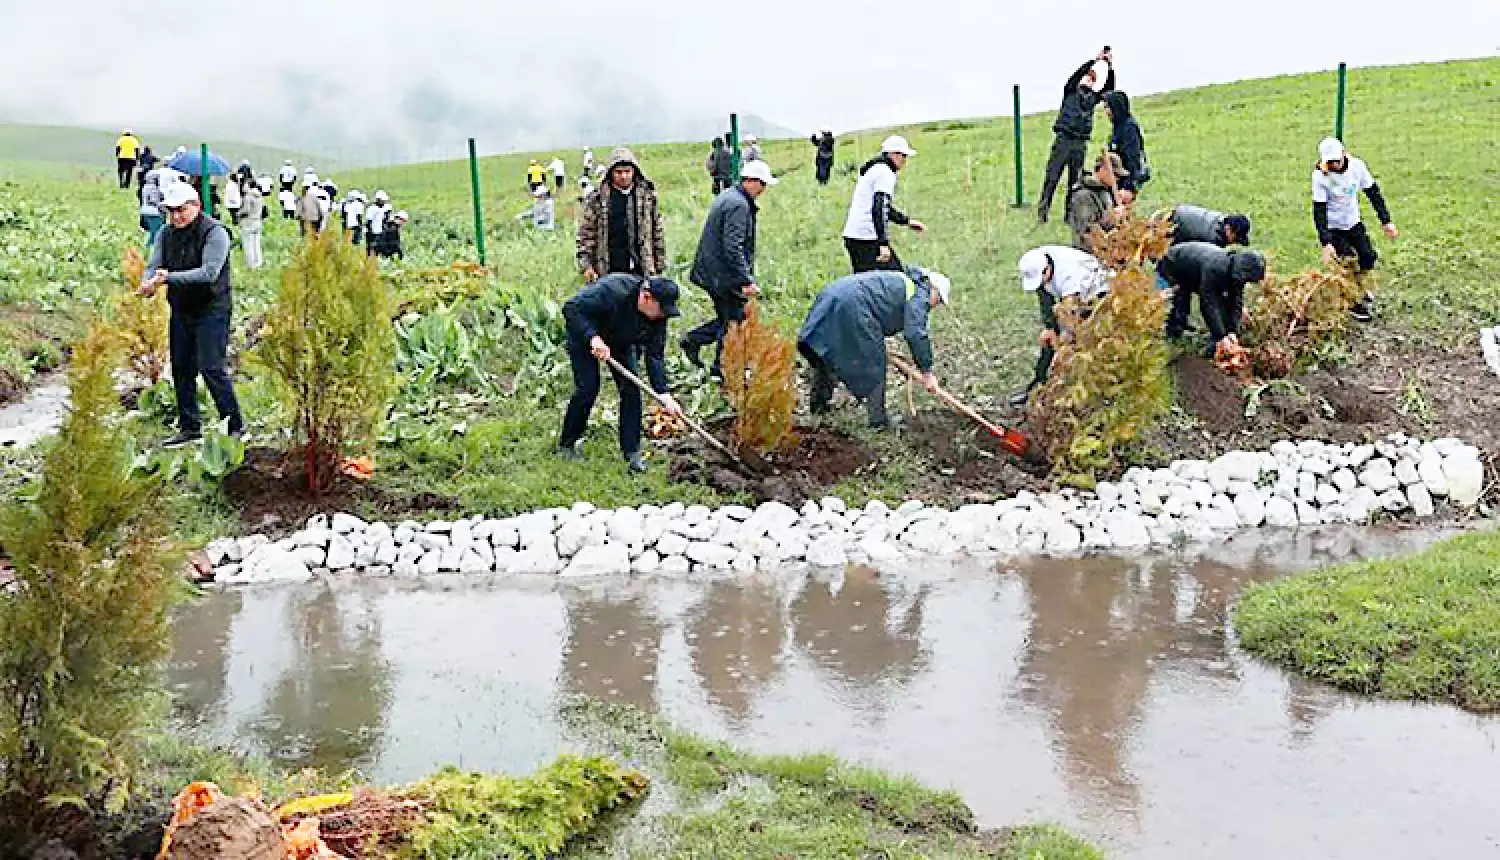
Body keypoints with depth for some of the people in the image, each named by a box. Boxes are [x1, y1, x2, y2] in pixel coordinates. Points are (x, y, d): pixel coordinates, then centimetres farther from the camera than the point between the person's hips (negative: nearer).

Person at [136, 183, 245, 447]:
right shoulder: (167, 234, 8)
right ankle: (189, 427, 20)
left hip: (212, 309, -7)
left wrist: (169, 277, -30)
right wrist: (150, 283, -22)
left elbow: (209, 272, -24)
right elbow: (153, 265, 2)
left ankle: (235, 426, -2)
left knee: (212, 368, -12)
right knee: (181, 368, 9)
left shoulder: (215, 232, -13)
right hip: (181, 311, 7)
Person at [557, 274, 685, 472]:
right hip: (583, 332, -5)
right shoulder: (612, 290, -40)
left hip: (620, 341, 5)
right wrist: (593, 337, -45)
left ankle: (632, 452, 2)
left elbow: (655, 356, -17)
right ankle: (566, 444, 7)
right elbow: (572, 308, -36)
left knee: (631, 388, -6)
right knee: (588, 388, -12)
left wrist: (665, 395, -26)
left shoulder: (658, 316, -21)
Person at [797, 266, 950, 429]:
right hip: (852, 308, -10)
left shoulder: (902, 281, 30)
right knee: (873, 366, 1)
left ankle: (818, 404, 39)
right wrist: (927, 372, -7)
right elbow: (916, 334, -11)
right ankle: (878, 420, 7)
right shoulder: (920, 293, 1)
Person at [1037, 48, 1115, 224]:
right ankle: (1042, 211, -8)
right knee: (1052, 178, -8)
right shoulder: (1071, 91, 9)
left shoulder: (1093, 97, 18)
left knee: (1076, 181, 4)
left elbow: (1109, 88, 6)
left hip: (1081, 143, 4)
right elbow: (1076, 75, -7)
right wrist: (1095, 60, -13)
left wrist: (1111, 68, -7)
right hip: (1064, 139, -4)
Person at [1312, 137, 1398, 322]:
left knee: (1369, 258, 0)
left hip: (1354, 222, 4)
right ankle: (1355, 303, 11)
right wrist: (1326, 243, -27)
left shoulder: (1356, 166, -11)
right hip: (1333, 228, -4)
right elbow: (1319, 211, -21)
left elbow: (1373, 192, 0)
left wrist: (1386, 221, -3)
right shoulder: (1320, 175, -21)